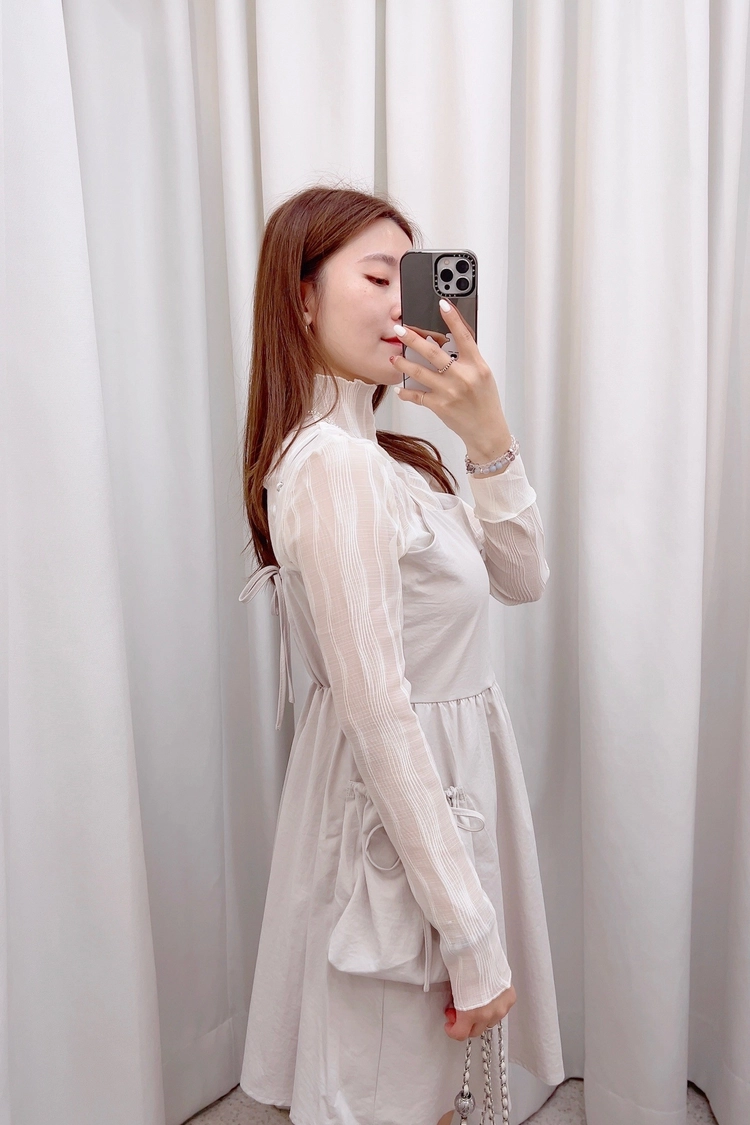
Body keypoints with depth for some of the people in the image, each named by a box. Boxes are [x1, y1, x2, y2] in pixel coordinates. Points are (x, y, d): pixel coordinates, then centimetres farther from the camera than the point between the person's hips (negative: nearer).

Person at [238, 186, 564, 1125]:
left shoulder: (378, 452, 6)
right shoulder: (333, 463, -23)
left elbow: (521, 578, 4)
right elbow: (378, 710, -25)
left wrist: (487, 438, -10)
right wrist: (473, 936, -20)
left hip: (434, 780, 9)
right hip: (401, 808, -9)